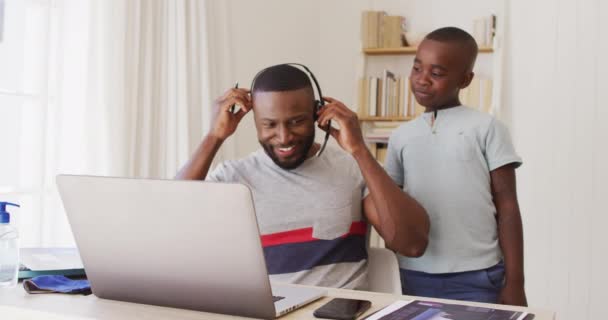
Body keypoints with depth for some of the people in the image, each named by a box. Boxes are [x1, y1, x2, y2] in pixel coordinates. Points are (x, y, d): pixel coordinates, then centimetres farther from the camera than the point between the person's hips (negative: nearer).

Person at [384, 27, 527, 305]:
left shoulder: (486, 128, -1)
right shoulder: (401, 136, 9)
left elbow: (507, 207, -2)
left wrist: (515, 282, -4)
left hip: (477, 276, -3)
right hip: (416, 276, 3)